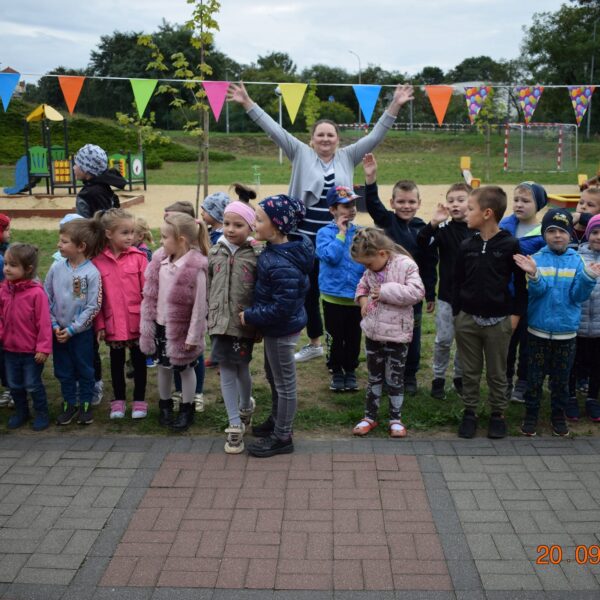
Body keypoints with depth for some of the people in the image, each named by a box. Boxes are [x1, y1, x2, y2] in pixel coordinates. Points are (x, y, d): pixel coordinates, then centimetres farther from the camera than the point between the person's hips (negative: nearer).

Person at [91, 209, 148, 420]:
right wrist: (99, 324, -2)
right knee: (117, 362, 15)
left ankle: (139, 400, 25)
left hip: (137, 321, -1)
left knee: (139, 361, 11)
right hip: (113, 323, 1)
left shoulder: (138, 257, -6)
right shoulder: (97, 261, -4)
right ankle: (118, 400, 30)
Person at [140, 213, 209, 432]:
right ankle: (165, 405, 37)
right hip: (160, 325, 6)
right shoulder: (159, 260, -3)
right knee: (164, 366, 18)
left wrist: (193, 336, -16)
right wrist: (147, 323, 6)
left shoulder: (196, 268, -22)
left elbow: (199, 306, -18)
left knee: (185, 369, 11)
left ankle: (186, 409, 28)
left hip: (181, 329, -5)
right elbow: (150, 296, 5)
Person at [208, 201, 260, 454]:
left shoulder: (256, 256, -6)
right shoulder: (215, 253, 5)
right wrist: (209, 315, 10)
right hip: (220, 323, 3)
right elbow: (207, 287, 11)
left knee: (242, 369, 10)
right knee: (226, 372, 2)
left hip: (244, 324, -3)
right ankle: (235, 425, 9)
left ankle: (246, 407, 40)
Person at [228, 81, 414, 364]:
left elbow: (375, 135, 2)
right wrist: (248, 104, -8)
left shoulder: (347, 157, 6)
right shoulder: (301, 154, 2)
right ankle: (314, 343, 28)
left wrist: (394, 107, -7)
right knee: (309, 291, 11)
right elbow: (274, 130, -3)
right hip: (307, 239, 0)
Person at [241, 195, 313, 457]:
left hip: (282, 329, -10)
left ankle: (282, 438, 25)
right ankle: (277, 421, 47)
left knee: (284, 383, 8)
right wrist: (254, 314, 8)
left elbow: (282, 307, -31)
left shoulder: (283, 265, -32)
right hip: (275, 328, 10)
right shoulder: (275, 249, -2)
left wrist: (250, 316, -20)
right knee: (273, 376, 26)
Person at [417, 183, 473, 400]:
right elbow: (422, 243, -20)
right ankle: (438, 378, 19)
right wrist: (433, 224, -37)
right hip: (447, 294, -1)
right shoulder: (443, 229, -5)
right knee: (444, 339, 4)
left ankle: (460, 377, 29)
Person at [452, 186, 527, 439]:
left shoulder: (510, 245, -7)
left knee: (497, 373, 9)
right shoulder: (466, 246, 2)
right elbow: (458, 282, 7)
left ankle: (498, 414, 24)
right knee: (470, 372, 11)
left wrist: (516, 314, -4)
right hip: (467, 318, 3)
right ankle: (469, 412, 24)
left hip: (498, 320, -3)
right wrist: (456, 313, 5)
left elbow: (520, 283, -2)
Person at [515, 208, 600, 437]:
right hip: (539, 330, -1)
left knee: (561, 378, 13)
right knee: (535, 376, 8)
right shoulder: (537, 259, -5)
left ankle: (558, 415, 29)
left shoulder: (577, 261, -1)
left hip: (566, 332, 1)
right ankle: (531, 414, 22)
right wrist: (533, 275, -37)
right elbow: (537, 290, -17)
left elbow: (578, 295, -6)